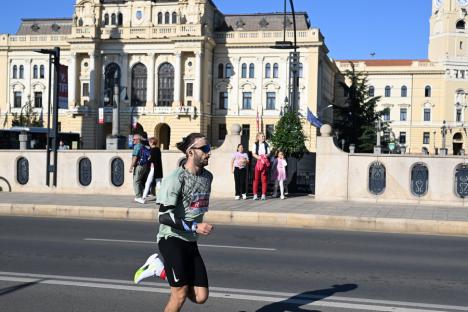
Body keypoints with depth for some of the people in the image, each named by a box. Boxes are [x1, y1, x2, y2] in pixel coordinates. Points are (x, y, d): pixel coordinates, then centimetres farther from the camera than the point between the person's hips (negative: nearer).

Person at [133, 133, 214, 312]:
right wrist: (194, 227, -24)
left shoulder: (208, 176, 6)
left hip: (191, 243, 7)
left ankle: (160, 270, 18)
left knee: (201, 297, 3)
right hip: (172, 239, -7)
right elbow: (164, 216, -20)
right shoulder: (175, 179, -16)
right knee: (180, 293, -7)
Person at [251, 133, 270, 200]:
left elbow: (268, 153, 7)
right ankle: (255, 195, -1)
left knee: (264, 179, 0)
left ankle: (263, 195, 2)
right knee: (256, 178, -3)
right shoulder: (255, 145, 6)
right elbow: (253, 154, -3)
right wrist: (259, 157, -16)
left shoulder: (266, 145, 12)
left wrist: (265, 156, -14)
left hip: (264, 162, 1)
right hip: (257, 162, -1)